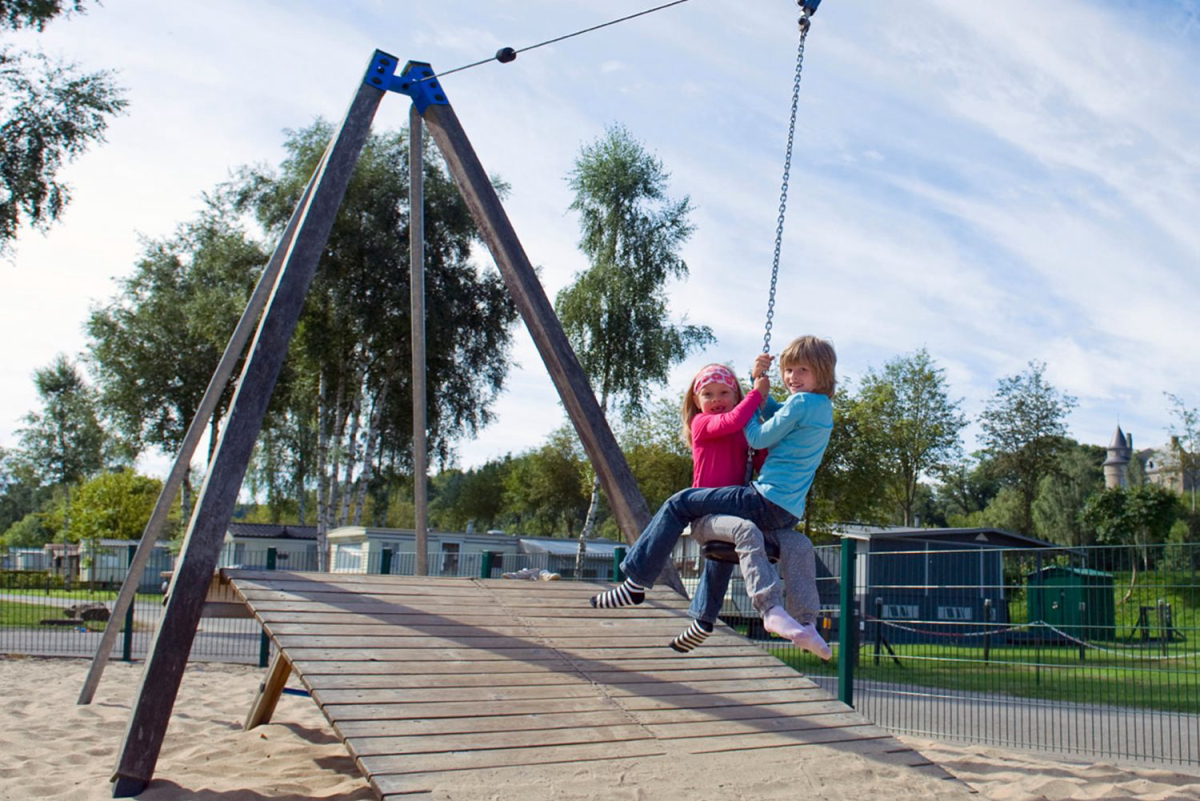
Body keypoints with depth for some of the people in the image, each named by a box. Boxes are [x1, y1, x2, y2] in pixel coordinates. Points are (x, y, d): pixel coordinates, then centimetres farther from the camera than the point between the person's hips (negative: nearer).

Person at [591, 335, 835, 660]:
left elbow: (758, 439, -6)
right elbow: (773, 413, 32)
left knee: (679, 504, -4)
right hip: (788, 512, 9)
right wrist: (759, 381, 16)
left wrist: (756, 394, 8)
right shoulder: (823, 407, 17)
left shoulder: (800, 403, -12)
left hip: (766, 502, -9)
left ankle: (636, 581, -4)